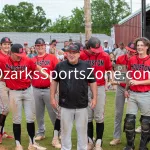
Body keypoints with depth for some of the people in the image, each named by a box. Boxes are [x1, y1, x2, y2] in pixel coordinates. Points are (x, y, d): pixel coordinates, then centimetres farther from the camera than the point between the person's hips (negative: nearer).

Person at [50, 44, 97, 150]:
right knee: (66, 129, 11)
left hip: (82, 105, 0)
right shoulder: (60, 66, 0)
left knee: (82, 129, 10)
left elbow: (93, 82, 5)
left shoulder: (86, 66, -1)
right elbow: (54, 81, 9)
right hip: (65, 105, 0)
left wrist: (94, 98, 0)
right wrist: (52, 97, 4)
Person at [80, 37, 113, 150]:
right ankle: (90, 141, 23)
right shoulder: (81, 55, -6)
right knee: (88, 116, 9)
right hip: (86, 88, 0)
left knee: (99, 117, 1)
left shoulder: (105, 56, -3)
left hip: (100, 88, 0)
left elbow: (110, 69, 10)